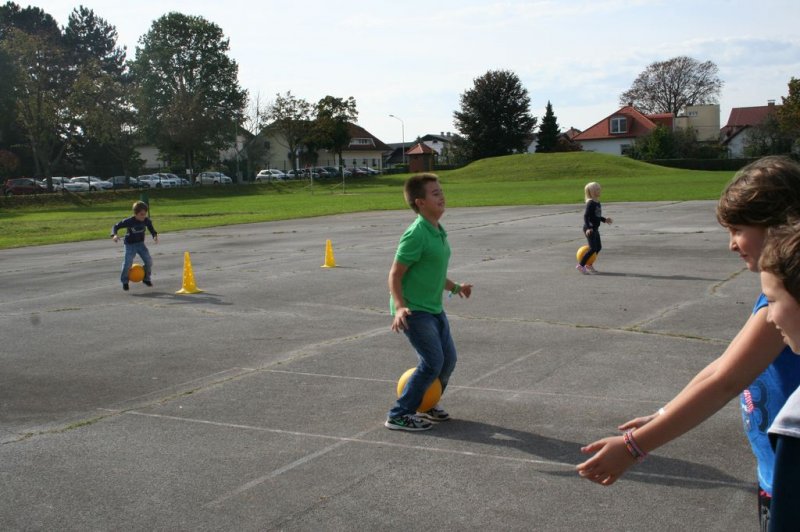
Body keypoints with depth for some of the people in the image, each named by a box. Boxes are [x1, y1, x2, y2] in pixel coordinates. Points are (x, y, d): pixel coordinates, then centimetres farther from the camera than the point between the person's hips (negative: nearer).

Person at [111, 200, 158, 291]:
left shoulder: (147, 221, -11)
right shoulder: (128, 221, -21)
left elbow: (151, 229, 7)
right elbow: (116, 226, -14)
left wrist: (155, 236, -14)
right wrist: (114, 235, -32)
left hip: (140, 243, 4)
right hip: (130, 245, -4)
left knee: (149, 260, -5)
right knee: (127, 263, -14)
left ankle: (146, 278, 18)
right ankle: (124, 282, 7)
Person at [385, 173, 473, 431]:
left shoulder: (439, 232, 9)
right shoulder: (416, 235, -20)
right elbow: (395, 275, -19)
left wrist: (455, 288, 28)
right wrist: (399, 307, -31)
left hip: (434, 309, 9)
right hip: (413, 311, -9)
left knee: (448, 359, 12)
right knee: (433, 362, -12)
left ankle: (426, 404, 34)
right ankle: (399, 415, -1)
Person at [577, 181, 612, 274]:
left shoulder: (597, 202, 11)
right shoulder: (590, 203, -17)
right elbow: (586, 216, -23)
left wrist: (605, 219, 25)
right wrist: (588, 228, -32)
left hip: (595, 229, 9)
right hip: (590, 230, -9)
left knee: (598, 247, 13)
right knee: (593, 248, -11)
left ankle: (589, 264, 25)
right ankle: (580, 265, -3)